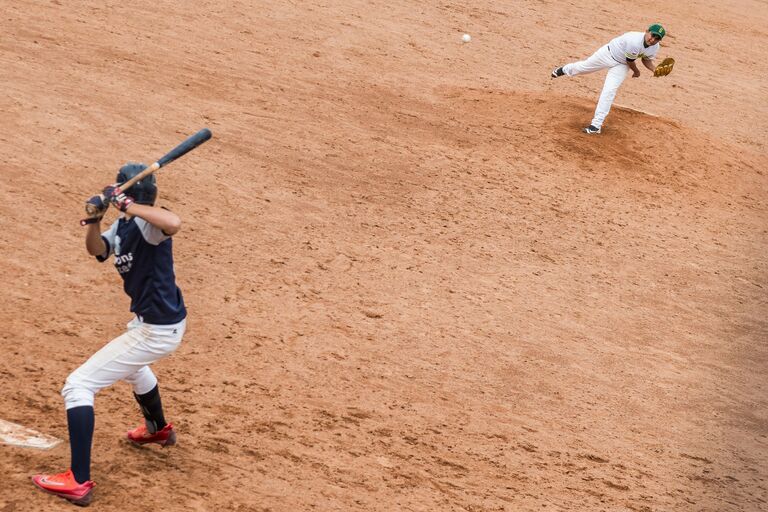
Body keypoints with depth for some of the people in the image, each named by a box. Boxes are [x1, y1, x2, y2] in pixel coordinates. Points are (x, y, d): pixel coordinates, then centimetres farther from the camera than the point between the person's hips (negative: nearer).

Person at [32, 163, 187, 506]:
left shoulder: (145, 222, -23)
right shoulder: (123, 224, 4)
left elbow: (173, 224, -45)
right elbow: (96, 249, 11)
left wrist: (127, 205, -38)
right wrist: (94, 219, -7)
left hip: (156, 331, -11)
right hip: (159, 321, 11)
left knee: (78, 385, -11)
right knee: (129, 364, 43)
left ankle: (78, 482, -14)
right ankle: (159, 429, 65)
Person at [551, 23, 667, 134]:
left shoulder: (654, 48, -20)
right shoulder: (634, 42, -40)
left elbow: (646, 60, 2)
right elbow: (630, 61, -24)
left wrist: (654, 69, -17)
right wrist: (636, 72, -6)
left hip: (621, 65, 3)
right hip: (609, 53, -3)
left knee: (609, 91, -10)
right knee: (584, 66, 20)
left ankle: (596, 124, -5)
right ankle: (564, 70, 55)